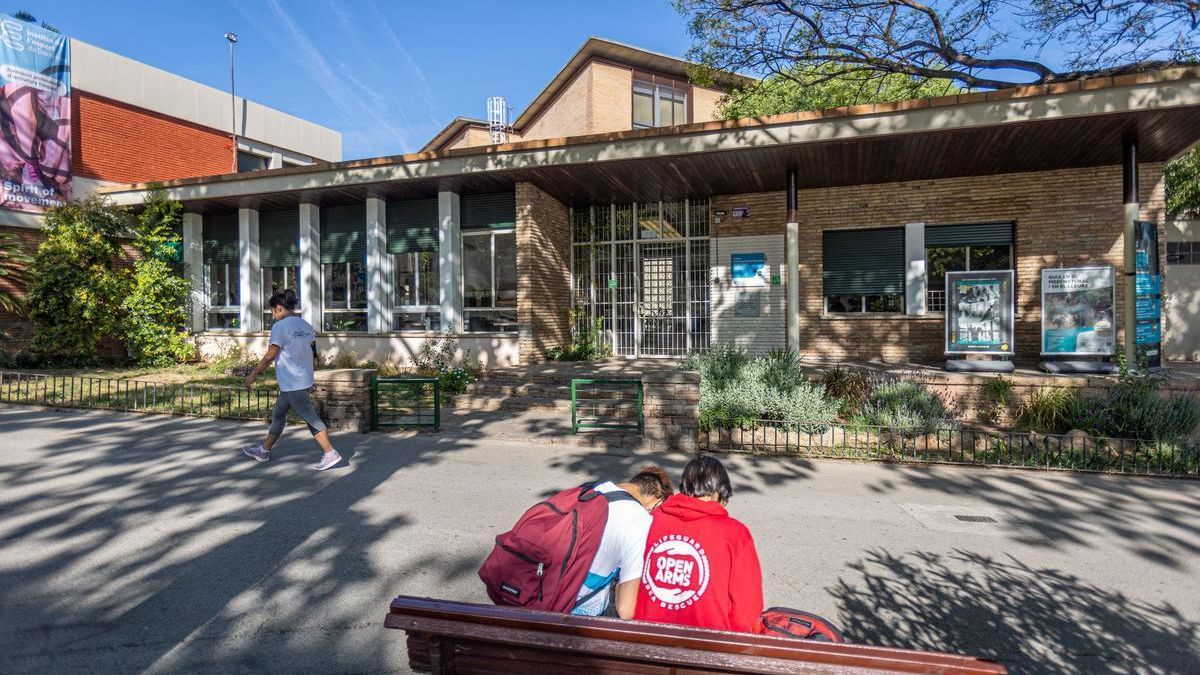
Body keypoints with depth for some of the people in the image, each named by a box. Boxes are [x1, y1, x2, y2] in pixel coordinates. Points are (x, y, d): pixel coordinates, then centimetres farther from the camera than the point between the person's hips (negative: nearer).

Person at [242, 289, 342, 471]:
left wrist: (252, 375, -7)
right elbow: (312, 351, 15)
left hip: (291, 383, -9)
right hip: (304, 379, 9)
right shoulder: (306, 325, 10)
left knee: (311, 418, -7)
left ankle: (330, 454, -6)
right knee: (278, 413, 21)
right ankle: (264, 450, 33)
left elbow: (270, 355, -15)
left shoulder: (280, 326, -13)